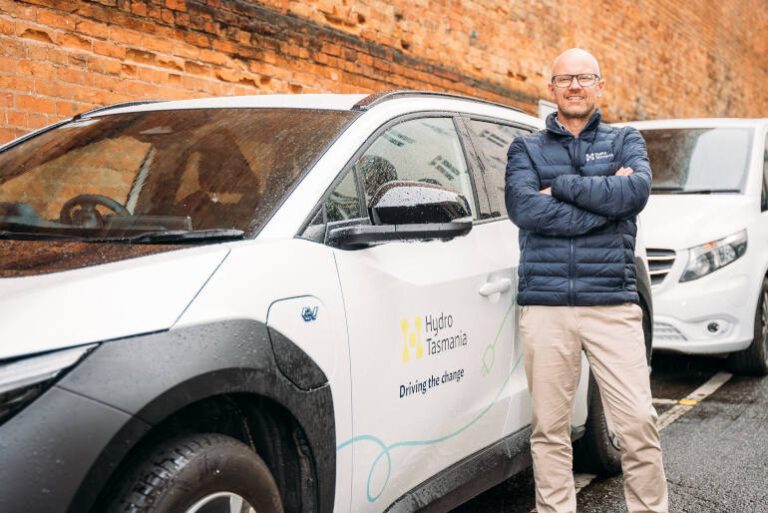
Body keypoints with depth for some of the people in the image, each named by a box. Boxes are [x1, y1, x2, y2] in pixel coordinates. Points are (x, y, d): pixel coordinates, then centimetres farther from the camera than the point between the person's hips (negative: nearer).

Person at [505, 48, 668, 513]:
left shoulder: (626, 141, 15)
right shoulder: (527, 148, 13)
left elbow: (637, 191, -7)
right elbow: (524, 208, -7)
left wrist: (560, 184, -7)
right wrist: (604, 203, -8)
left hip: (613, 304, 0)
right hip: (545, 306, 0)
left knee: (638, 423, -3)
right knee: (550, 429, 5)